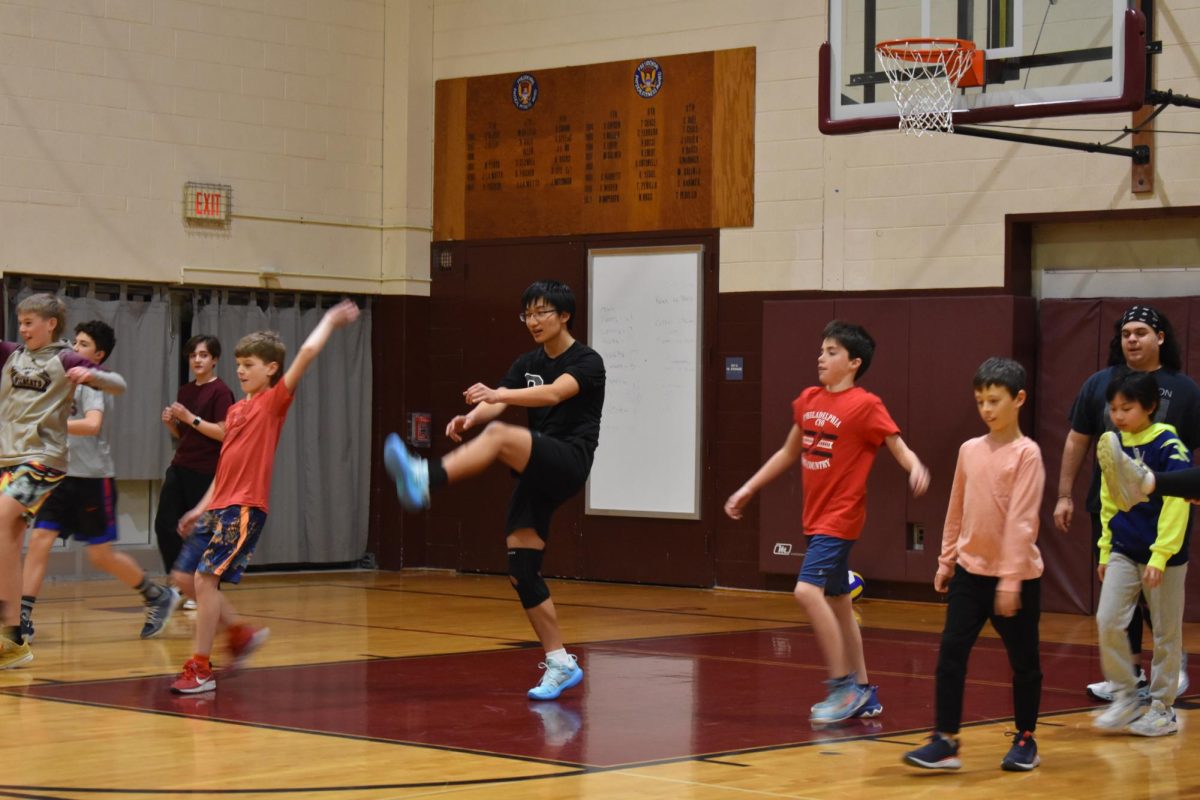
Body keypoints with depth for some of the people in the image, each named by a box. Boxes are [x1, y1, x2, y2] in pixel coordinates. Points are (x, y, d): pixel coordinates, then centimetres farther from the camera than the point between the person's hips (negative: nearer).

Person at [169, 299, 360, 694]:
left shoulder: (275, 401, -4)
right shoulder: (236, 410, 18)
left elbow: (307, 352, -15)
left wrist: (330, 320, -1)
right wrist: (201, 509, 19)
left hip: (245, 508, -8)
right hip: (217, 507, 8)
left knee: (205, 578, -14)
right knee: (184, 577, 6)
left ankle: (200, 669, -7)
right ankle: (242, 632, 21)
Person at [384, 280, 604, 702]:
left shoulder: (587, 362, -4)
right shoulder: (528, 363, 16)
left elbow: (553, 393, -24)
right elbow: (495, 404, -1)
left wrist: (498, 395, -39)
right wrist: (471, 416, -25)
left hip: (568, 464, -7)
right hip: (538, 474, 7)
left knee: (499, 435, -34)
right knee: (522, 572, -1)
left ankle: (424, 479, -54)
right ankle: (560, 663, 7)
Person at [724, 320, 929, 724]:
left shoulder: (865, 405, -11)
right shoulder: (808, 400, 9)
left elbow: (900, 449, -14)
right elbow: (788, 452, 21)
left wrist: (916, 468, -37)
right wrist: (748, 489, 22)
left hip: (840, 517, -8)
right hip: (815, 518, 8)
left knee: (808, 590, -21)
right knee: (837, 603, 13)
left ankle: (843, 685, -12)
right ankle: (863, 693, 23)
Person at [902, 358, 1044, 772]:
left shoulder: (1026, 454, -12)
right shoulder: (969, 450, 5)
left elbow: (1021, 520, -16)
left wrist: (1010, 580, -19)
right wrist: (946, 560, 13)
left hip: (1014, 576, -5)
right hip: (970, 571, 5)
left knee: (1023, 660, 9)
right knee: (951, 653, -4)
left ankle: (1026, 741, 23)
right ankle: (945, 741, -1)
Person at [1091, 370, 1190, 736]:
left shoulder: (1169, 447, -13)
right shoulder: (1113, 447, 4)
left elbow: (1176, 504, -16)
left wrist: (1160, 556, -19)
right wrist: (1105, 551, 13)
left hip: (1163, 556, -5)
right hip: (1123, 551, 5)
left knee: (1166, 633, 6)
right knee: (1108, 622, -6)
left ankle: (1162, 709, 18)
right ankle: (1125, 697, 9)